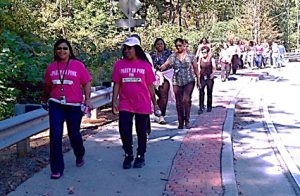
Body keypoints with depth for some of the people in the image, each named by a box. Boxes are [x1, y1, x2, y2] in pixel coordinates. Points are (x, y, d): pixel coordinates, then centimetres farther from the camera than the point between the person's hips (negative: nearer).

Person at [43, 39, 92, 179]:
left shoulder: (78, 65, -3)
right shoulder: (51, 67, 6)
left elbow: (86, 83, -1)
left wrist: (87, 99, -9)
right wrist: (47, 98, 27)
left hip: (74, 105, -2)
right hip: (56, 105, 2)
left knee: (74, 134, 10)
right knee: (55, 135, -6)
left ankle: (79, 156, 41)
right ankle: (57, 169, 3)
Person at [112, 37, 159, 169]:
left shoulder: (145, 65, -1)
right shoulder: (119, 64, 2)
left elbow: (150, 86, 2)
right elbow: (117, 84, 4)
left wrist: (155, 103, 4)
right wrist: (114, 101, -2)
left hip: (143, 105, -1)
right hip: (125, 105, 1)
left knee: (141, 132, 10)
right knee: (124, 131, 0)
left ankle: (140, 156, 26)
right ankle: (128, 155, 21)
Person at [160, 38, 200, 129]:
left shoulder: (190, 56, 3)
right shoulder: (173, 56, 6)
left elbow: (195, 68, 7)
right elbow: (165, 65, -3)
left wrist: (198, 80, 6)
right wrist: (159, 68, -23)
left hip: (189, 81, -2)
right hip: (177, 82, 2)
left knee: (186, 100, -15)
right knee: (179, 102, 6)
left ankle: (187, 120, 1)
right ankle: (181, 122, 17)